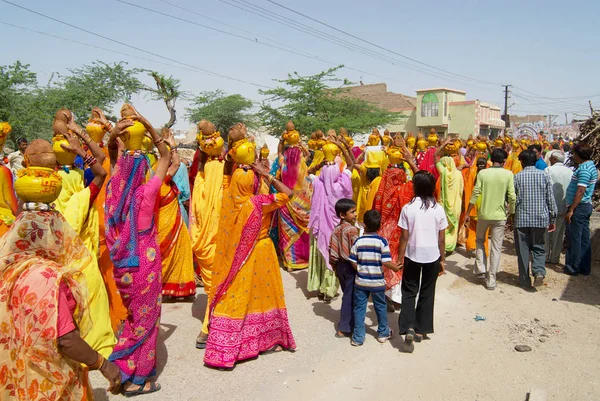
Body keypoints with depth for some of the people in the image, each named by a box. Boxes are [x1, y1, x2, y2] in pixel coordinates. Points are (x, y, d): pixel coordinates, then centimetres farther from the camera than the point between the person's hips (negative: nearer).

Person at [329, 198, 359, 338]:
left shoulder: (336, 229, 4)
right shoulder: (352, 229, -18)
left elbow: (332, 250, 6)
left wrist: (335, 266, 15)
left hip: (340, 265, 8)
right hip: (350, 266, -8)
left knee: (347, 294, 21)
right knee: (350, 296, 1)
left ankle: (345, 322, 33)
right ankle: (344, 328, 6)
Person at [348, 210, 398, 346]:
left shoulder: (358, 241, -6)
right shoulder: (382, 242, -11)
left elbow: (353, 262, -4)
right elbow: (386, 262, -16)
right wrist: (396, 268, 2)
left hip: (361, 281, 1)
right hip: (377, 282, 0)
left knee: (359, 308, 9)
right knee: (381, 307, 18)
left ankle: (358, 337, 12)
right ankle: (383, 333, 34)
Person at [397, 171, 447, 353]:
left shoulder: (408, 208, -10)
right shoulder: (438, 209, -5)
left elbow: (404, 237, -7)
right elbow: (441, 239, -1)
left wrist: (400, 258, 3)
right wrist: (442, 259, 11)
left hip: (412, 255, -1)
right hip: (432, 256, 2)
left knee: (409, 292, 10)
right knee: (427, 293, 15)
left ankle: (408, 329, -7)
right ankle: (421, 330, 23)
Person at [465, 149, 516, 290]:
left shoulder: (482, 173, -4)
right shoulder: (508, 174, -6)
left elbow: (475, 194, -7)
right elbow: (512, 197, -8)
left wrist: (467, 213, 0)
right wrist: (511, 212, 7)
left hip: (483, 214, 1)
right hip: (500, 215, -1)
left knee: (480, 241, 24)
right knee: (496, 247, 7)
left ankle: (481, 270, 16)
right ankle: (491, 279, 9)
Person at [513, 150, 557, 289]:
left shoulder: (517, 177, -3)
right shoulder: (544, 175, 1)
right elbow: (550, 199, 1)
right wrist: (553, 219, 8)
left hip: (522, 219, -1)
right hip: (541, 218, 1)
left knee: (523, 250, 7)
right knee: (539, 248, 15)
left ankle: (525, 281, 11)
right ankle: (539, 271, -9)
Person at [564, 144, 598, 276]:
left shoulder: (584, 169, -18)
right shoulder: (590, 166, 14)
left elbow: (580, 191, -23)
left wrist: (571, 210, -22)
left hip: (579, 207, -10)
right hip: (586, 206, 10)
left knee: (574, 239, -2)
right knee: (584, 239, 13)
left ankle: (573, 267, 6)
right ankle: (585, 267, 19)